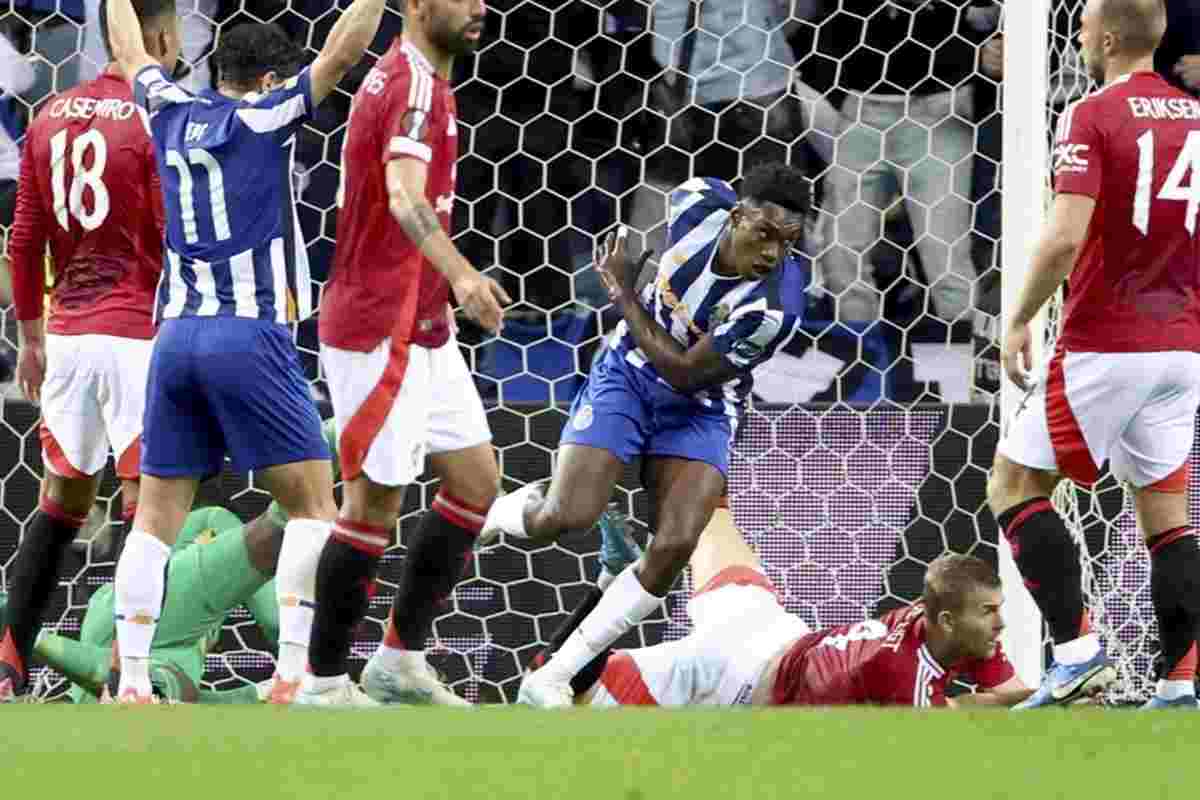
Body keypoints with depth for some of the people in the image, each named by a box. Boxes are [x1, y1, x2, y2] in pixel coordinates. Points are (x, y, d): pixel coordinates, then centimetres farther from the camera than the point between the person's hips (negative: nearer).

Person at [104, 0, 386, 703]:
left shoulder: (171, 111, 13)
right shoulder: (263, 116, -2)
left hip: (176, 335, 6)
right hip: (249, 334, -6)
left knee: (157, 518, 6)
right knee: (313, 505, 0)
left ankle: (131, 681, -3)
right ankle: (293, 673, -10)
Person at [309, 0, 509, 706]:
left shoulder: (406, 79, 14)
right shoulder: (417, 87, -18)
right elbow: (405, 197, -36)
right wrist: (460, 274, -52)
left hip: (422, 330, 10)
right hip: (381, 334, -10)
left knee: (477, 480, 12)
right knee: (376, 503, -5)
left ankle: (402, 661, 18)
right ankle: (325, 687, 4)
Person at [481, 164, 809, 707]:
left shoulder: (774, 309, -29)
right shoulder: (699, 203, -19)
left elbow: (683, 372, -21)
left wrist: (623, 293, -16)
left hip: (700, 407, -2)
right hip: (630, 373, 2)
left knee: (674, 548, -20)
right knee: (564, 519, -14)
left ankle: (553, 679, -11)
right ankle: (508, 510, 25)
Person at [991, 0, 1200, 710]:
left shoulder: (1092, 118, -11)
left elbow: (1066, 237, -19)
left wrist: (1019, 322, -8)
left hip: (1103, 345, -6)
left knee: (1015, 484, 5)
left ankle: (1077, 649, -8)